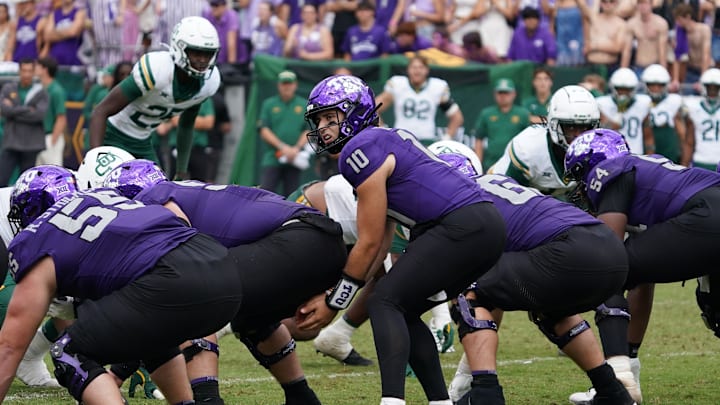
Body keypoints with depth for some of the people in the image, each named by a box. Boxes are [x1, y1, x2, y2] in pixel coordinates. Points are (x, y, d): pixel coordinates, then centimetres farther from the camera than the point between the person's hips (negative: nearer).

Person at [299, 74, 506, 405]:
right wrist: (332, 295, 14)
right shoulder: (385, 142, 22)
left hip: (463, 226, -10)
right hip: (486, 227, 10)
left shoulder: (361, 151, -7)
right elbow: (382, 245, 19)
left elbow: (369, 245, -5)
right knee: (402, 311, 15)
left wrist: (333, 304, 3)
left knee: (385, 303, -11)